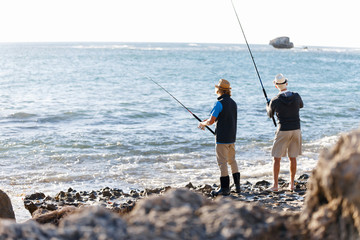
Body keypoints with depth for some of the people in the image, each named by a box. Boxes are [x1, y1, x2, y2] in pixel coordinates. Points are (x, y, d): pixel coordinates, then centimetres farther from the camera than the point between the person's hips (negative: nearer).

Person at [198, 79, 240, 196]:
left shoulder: (219, 103, -16)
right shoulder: (233, 103, 11)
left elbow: (211, 121, -17)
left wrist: (203, 123, 5)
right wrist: (206, 121, 20)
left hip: (222, 138, -8)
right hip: (232, 137, 8)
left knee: (222, 162, -3)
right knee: (232, 161, 17)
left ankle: (225, 188, -1)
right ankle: (237, 185, 19)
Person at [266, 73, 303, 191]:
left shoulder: (275, 101, -12)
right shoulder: (296, 96, -4)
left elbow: (270, 114, 8)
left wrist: (267, 106, 30)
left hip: (283, 131, -3)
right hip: (296, 130, 3)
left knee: (276, 158, 5)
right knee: (293, 158, 12)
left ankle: (275, 185, 2)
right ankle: (291, 184, 16)